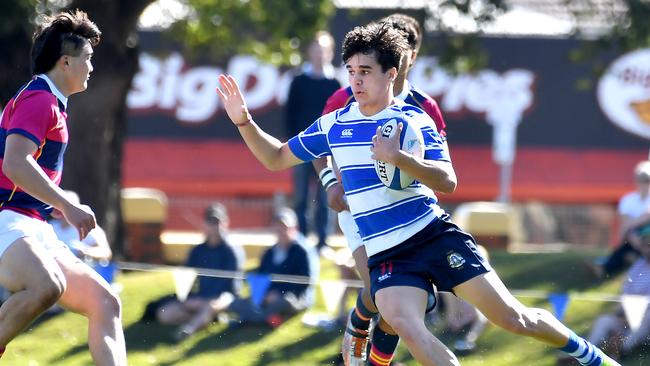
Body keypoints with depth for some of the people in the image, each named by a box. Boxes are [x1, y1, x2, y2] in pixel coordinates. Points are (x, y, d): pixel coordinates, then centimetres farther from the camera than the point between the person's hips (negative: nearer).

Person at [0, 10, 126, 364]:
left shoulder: (49, 102, 23)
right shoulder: (39, 98, -9)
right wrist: (67, 206, -24)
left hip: (36, 232, 11)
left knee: (105, 302, 2)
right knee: (46, 286, -39)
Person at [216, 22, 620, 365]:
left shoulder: (414, 119, -3)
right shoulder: (334, 125, 8)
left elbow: (448, 182, -13)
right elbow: (277, 158, 17)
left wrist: (399, 158, -28)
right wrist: (244, 120, 2)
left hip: (436, 236, -2)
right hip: (385, 255, 2)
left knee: (511, 316, -4)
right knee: (407, 327, -28)